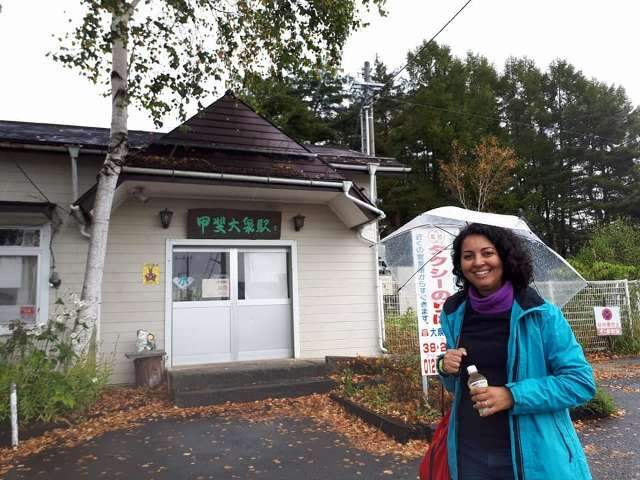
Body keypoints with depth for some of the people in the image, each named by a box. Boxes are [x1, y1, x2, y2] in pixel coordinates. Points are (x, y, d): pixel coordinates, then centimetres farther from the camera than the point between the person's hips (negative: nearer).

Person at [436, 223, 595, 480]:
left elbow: (581, 381, -11)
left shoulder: (540, 314, -11)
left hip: (532, 456, -3)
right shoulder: (454, 314, 0)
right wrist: (446, 368, -9)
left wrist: (513, 396, -21)